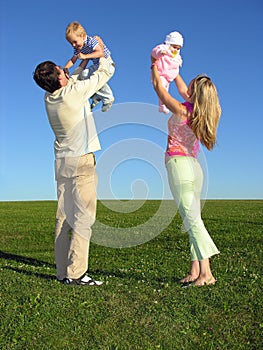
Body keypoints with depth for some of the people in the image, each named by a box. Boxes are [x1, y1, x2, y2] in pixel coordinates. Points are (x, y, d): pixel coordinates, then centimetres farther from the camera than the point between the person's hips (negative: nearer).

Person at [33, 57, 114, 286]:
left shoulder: (49, 98, 7)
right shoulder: (74, 92, -12)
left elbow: (72, 80, 28)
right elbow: (105, 72, 1)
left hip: (62, 161, 8)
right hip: (81, 160, -7)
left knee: (64, 217, 6)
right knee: (83, 217, -8)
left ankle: (63, 271, 10)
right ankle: (75, 272, -10)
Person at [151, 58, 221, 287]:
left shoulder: (181, 110, -8)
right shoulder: (203, 113, 11)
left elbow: (158, 87, 6)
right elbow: (185, 92, 31)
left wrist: (155, 66, 23)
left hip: (179, 163, -8)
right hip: (195, 166, 8)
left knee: (191, 219, -12)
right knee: (193, 219, 5)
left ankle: (206, 273, -15)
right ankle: (195, 270, 4)